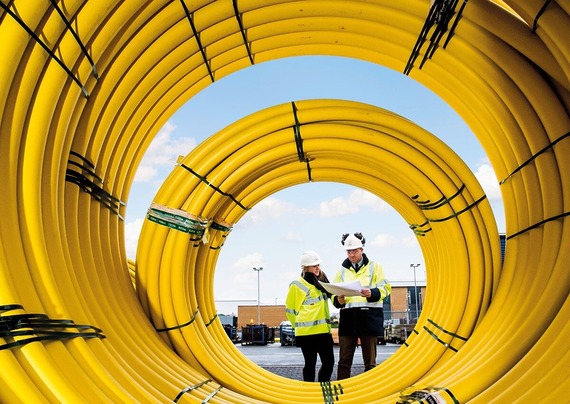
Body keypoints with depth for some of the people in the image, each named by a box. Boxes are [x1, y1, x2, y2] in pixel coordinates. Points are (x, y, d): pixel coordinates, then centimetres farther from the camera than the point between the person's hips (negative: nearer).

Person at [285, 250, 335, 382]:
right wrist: (301, 326, 6)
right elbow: (291, 310, -1)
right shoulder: (297, 285, -7)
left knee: (329, 362, 6)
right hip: (307, 332, -6)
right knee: (310, 364, 2)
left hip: (324, 330, 6)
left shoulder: (321, 281, 13)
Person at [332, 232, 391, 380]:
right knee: (344, 360, 1)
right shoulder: (342, 271, 15)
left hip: (369, 316, -2)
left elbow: (385, 288, 1)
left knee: (370, 360, 5)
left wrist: (372, 293, -19)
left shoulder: (374, 267, 8)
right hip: (347, 316, 2)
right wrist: (338, 300, -10)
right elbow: (334, 295, 13)